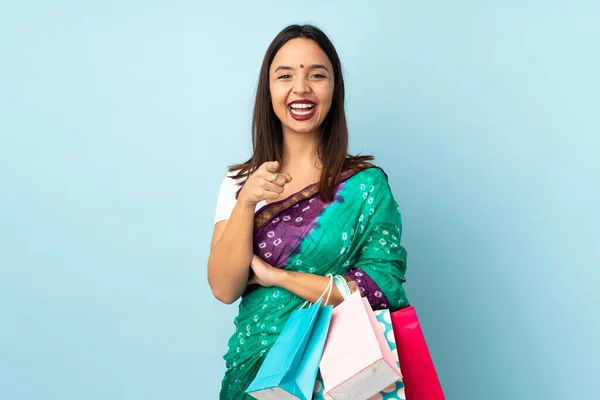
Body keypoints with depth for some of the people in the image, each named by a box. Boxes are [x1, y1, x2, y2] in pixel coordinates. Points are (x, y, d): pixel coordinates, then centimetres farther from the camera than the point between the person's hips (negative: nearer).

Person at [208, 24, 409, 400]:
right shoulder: (239, 182, 0)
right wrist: (246, 203, -20)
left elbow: (383, 290, -15)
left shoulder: (364, 183, -8)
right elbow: (224, 289, -7)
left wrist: (275, 275, -14)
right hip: (255, 367, 2)